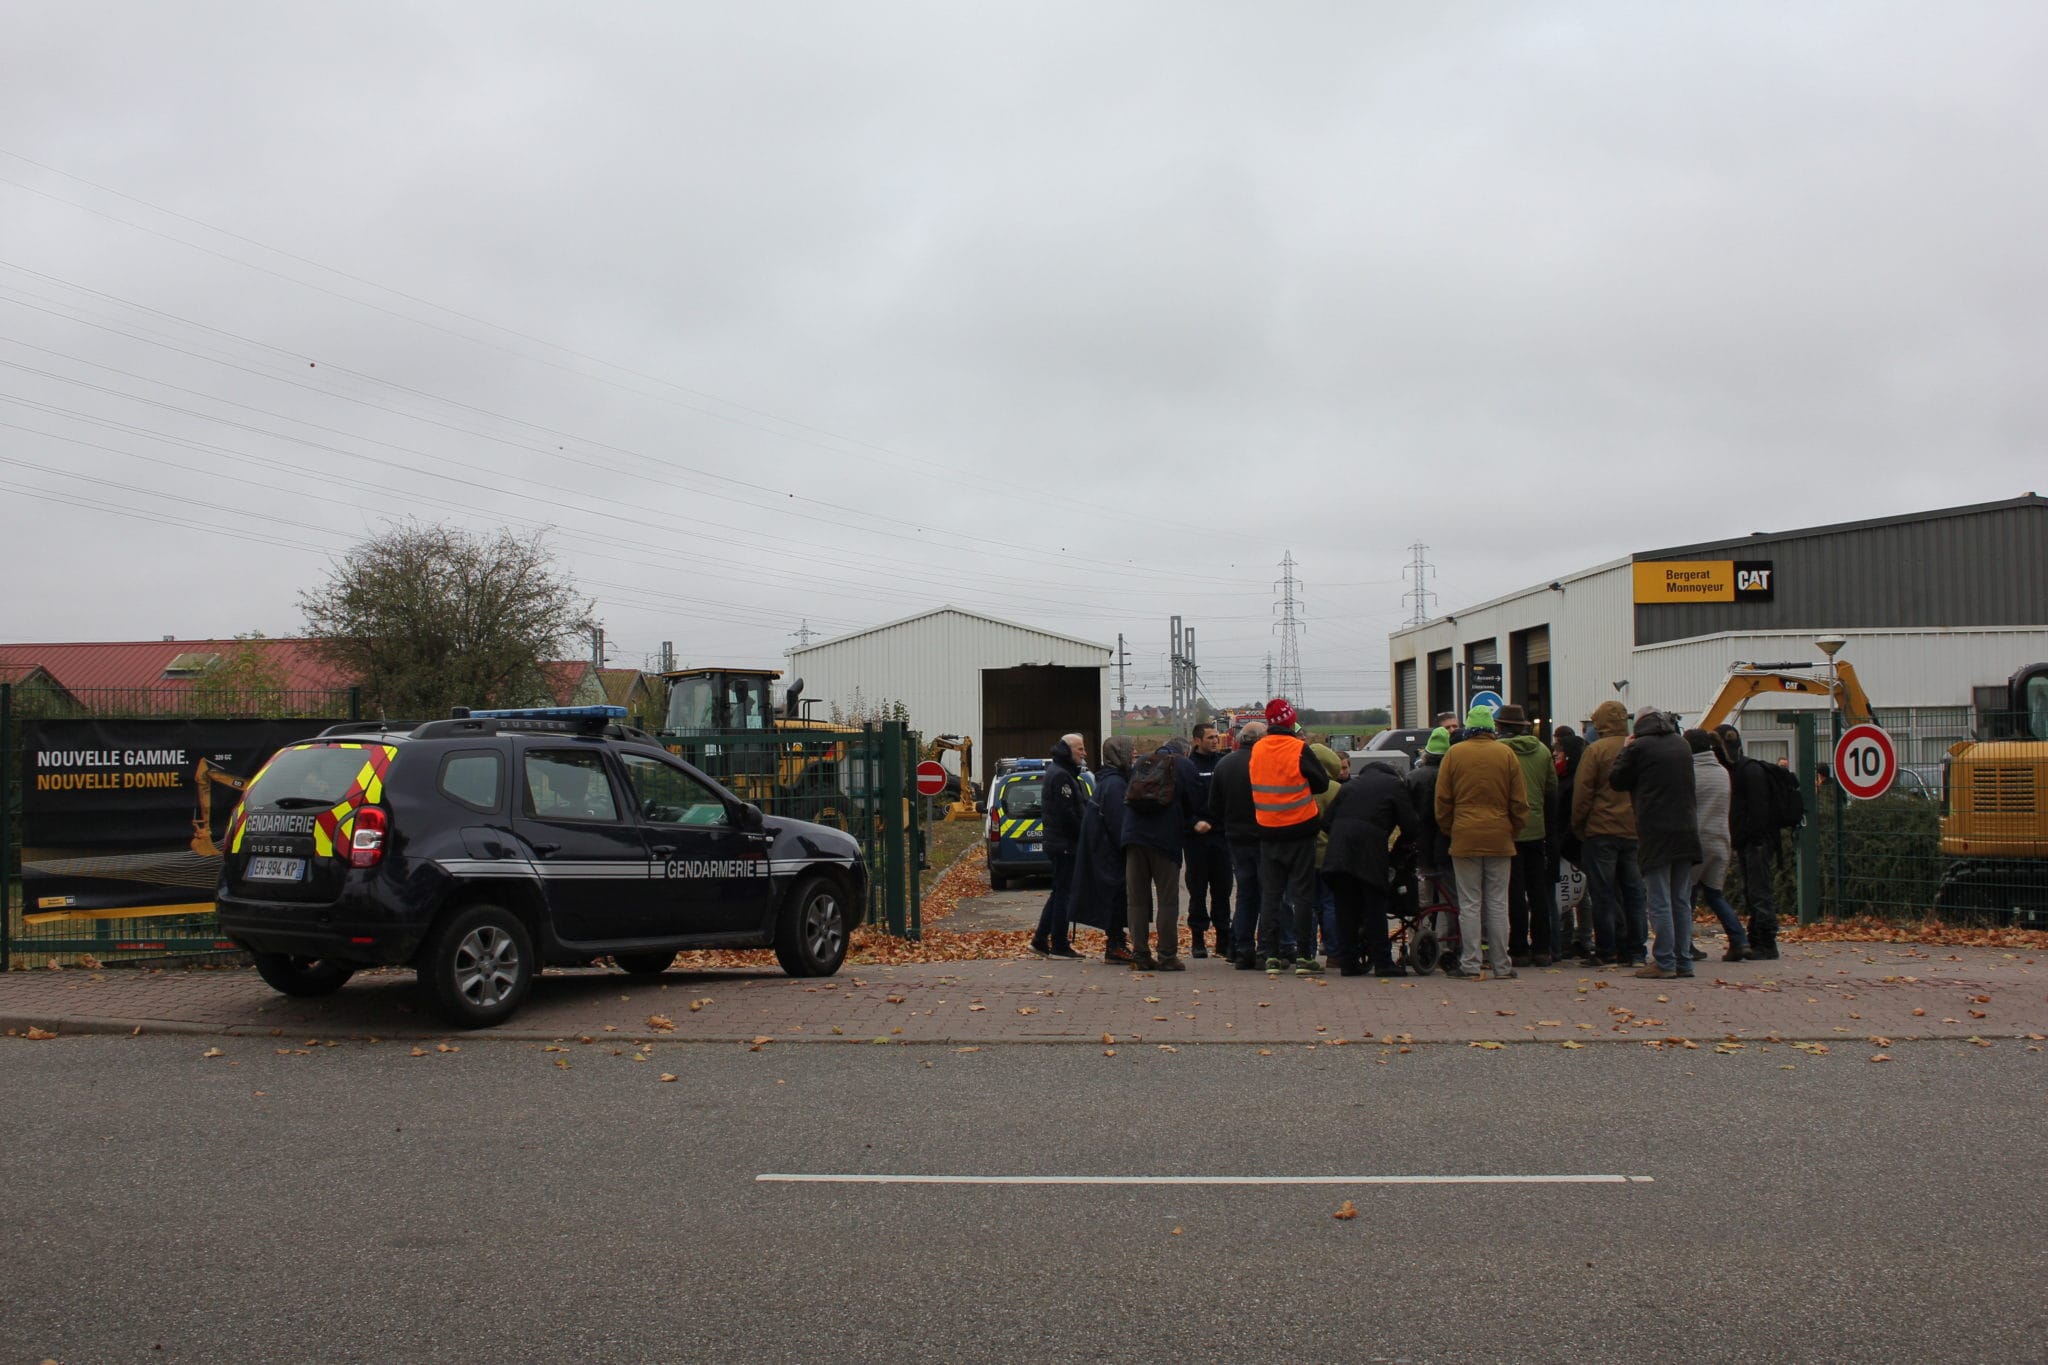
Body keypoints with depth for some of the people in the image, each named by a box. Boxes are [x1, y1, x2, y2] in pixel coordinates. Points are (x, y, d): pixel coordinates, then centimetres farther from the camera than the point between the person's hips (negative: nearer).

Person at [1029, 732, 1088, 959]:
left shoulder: (1059, 773, 18)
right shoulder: (1062, 776, -15)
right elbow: (1067, 813, -21)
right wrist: (1083, 837, -14)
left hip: (1058, 843, 11)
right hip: (1065, 844, -11)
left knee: (1059, 892, 15)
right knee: (1064, 893, -5)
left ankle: (1040, 940, 18)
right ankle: (1059, 945, 0)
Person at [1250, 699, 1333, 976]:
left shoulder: (1256, 750, 0)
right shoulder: (1299, 749, -13)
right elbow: (1322, 782, -4)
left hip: (1268, 833, 4)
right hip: (1300, 831, -4)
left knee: (1270, 894, 9)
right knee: (1302, 893, 2)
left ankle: (1270, 955, 8)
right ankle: (1303, 956, 1)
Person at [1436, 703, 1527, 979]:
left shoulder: (1454, 754, 0)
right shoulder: (1506, 754, 2)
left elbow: (1442, 800, 3)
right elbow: (1519, 801, 4)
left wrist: (1449, 829, 15)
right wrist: (1514, 831, 15)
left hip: (1465, 837, -1)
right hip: (1499, 837, 1)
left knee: (1469, 903, 4)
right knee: (1498, 903, 6)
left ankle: (1470, 964, 3)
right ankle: (1501, 966, 8)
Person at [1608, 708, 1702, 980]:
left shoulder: (1639, 747, -8)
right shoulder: (1682, 744, 11)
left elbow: (1616, 781, 1)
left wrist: (1624, 751, 13)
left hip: (1655, 832, -6)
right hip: (1686, 831, 6)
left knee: (1660, 902, -4)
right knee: (1682, 901, 11)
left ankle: (1664, 962, -4)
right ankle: (1683, 961, 14)